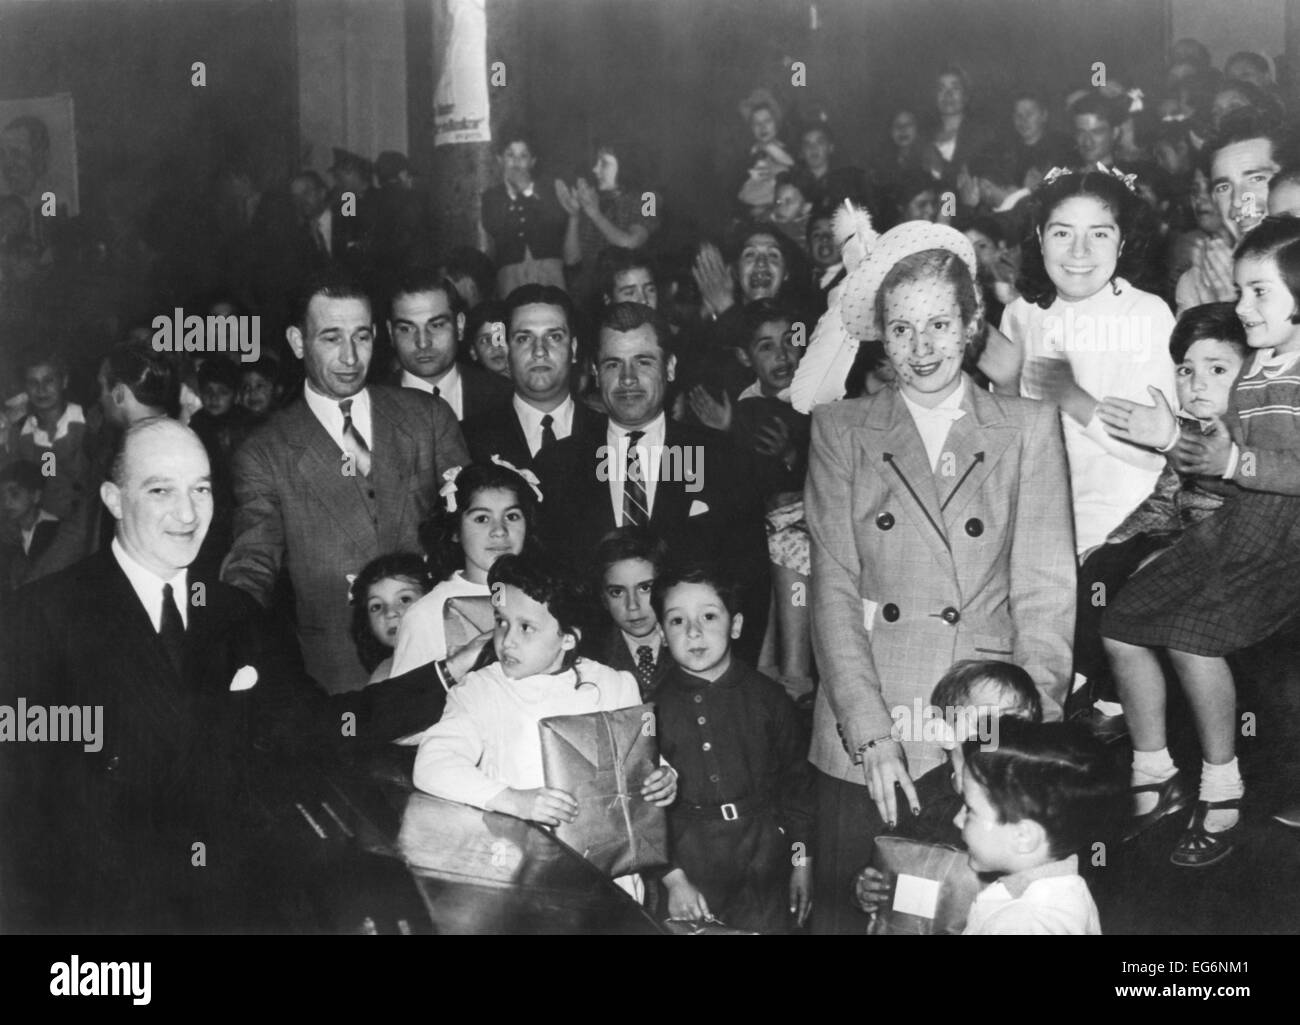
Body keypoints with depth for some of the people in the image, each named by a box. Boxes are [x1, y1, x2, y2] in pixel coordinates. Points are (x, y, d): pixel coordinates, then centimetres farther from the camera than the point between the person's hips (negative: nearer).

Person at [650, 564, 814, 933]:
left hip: (764, 863, 1)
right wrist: (673, 877, -10)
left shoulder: (766, 696, 0)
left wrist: (802, 861, 4)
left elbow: (796, 780, 5)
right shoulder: (655, 705, -5)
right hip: (688, 865, -1)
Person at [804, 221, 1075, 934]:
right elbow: (834, 590, 1)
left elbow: (1044, 590, 2)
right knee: (844, 910, 4)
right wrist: (870, 733, -10)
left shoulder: (1029, 428, 7)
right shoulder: (841, 430, 8)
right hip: (862, 742, 1)